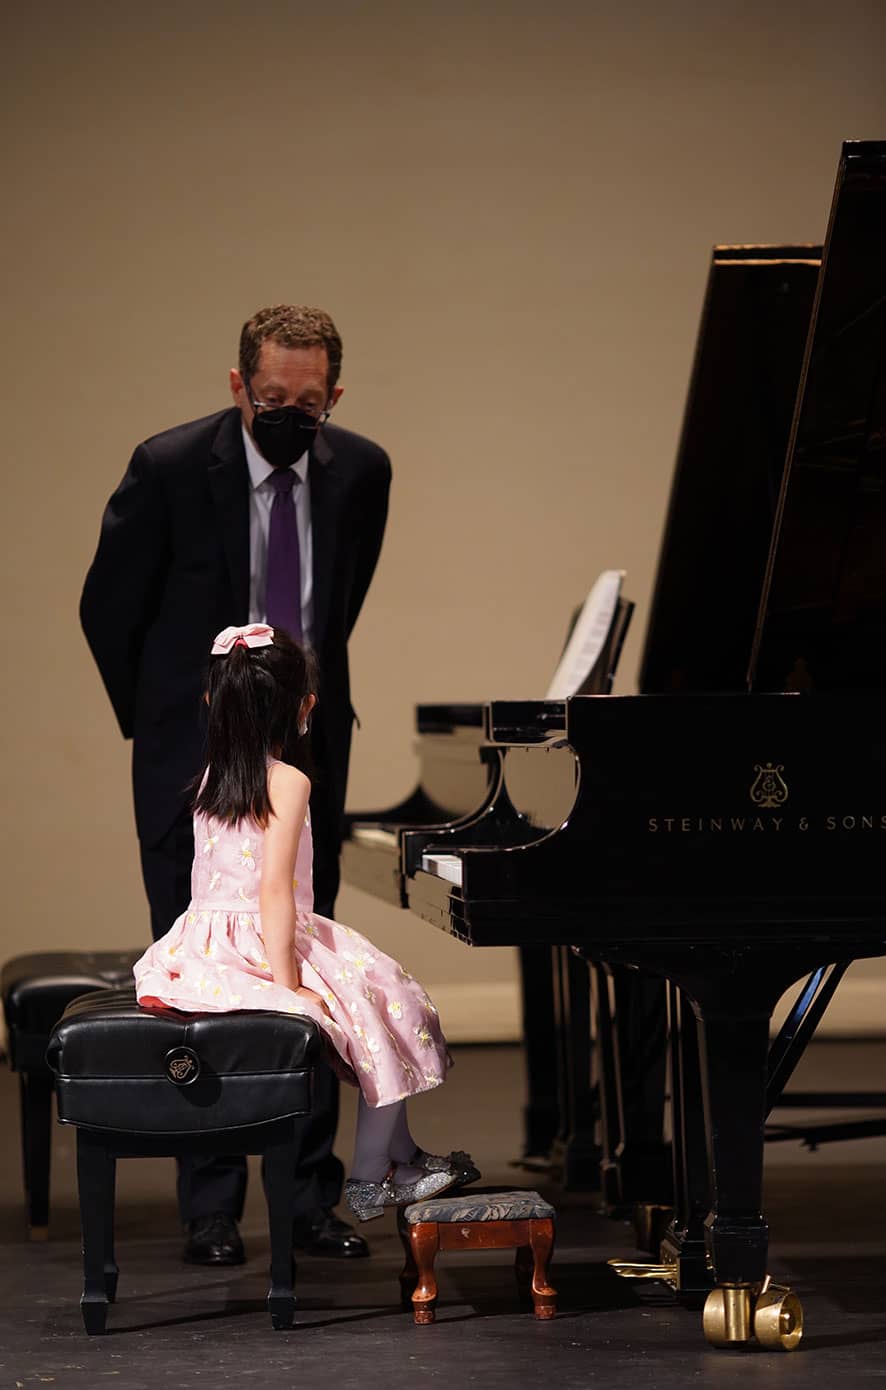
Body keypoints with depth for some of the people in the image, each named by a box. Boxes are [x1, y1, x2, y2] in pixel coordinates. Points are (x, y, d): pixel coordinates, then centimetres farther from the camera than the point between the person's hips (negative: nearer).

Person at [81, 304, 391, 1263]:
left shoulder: (358, 472, -1)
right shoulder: (170, 468, -12)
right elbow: (108, 609, -2)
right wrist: (164, 726, 5)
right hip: (196, 763, -3)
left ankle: (310, 1200, 11)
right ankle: (211, 1210, 6)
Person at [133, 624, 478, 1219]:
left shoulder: (214, 776, 6)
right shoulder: (287, 781, -16)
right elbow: (274, 890, -22)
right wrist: (290, 985, -21)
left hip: (205, 948, 9)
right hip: (264, 946, -9)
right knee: (392, 1007, 5)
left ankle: (402, 1155, 28)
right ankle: (374, 1180, 10)